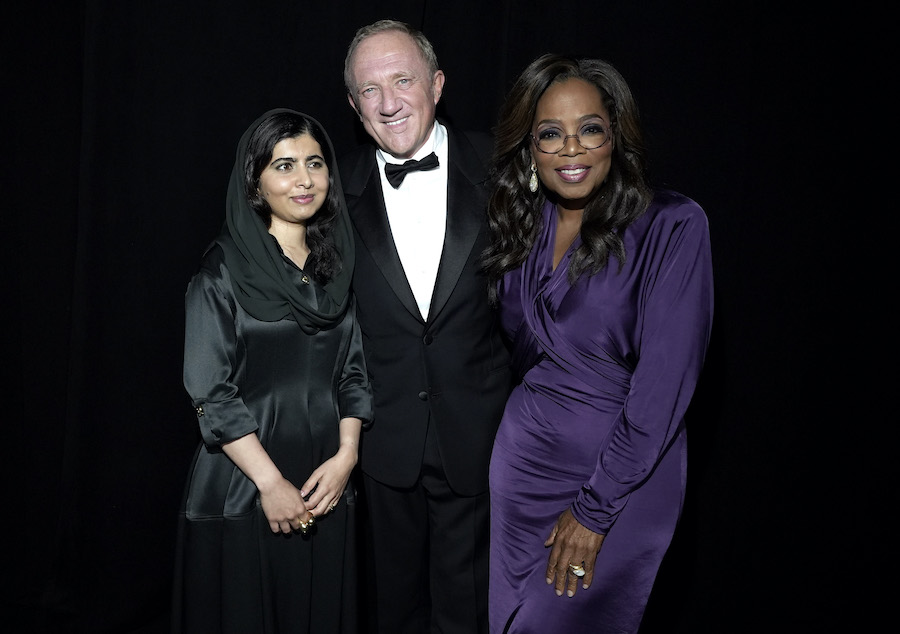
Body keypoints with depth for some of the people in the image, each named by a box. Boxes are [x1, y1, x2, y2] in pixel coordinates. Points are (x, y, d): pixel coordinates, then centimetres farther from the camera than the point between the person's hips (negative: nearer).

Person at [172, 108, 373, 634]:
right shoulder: (225, 269, -7)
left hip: (327, 490, 4)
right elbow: (211, 390, -11)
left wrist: (346, 456, -5)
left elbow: (354, 372, 7)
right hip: (244, 488, -4)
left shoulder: (338, 263, 6)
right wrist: (270, 481, -14)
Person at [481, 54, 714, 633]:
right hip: (524, 457, 5)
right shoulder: (523, 227, 3)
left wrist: (595, 508, -15)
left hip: (624, 472, -5)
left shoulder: (672, 226, -14)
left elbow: (664, 383, -17)